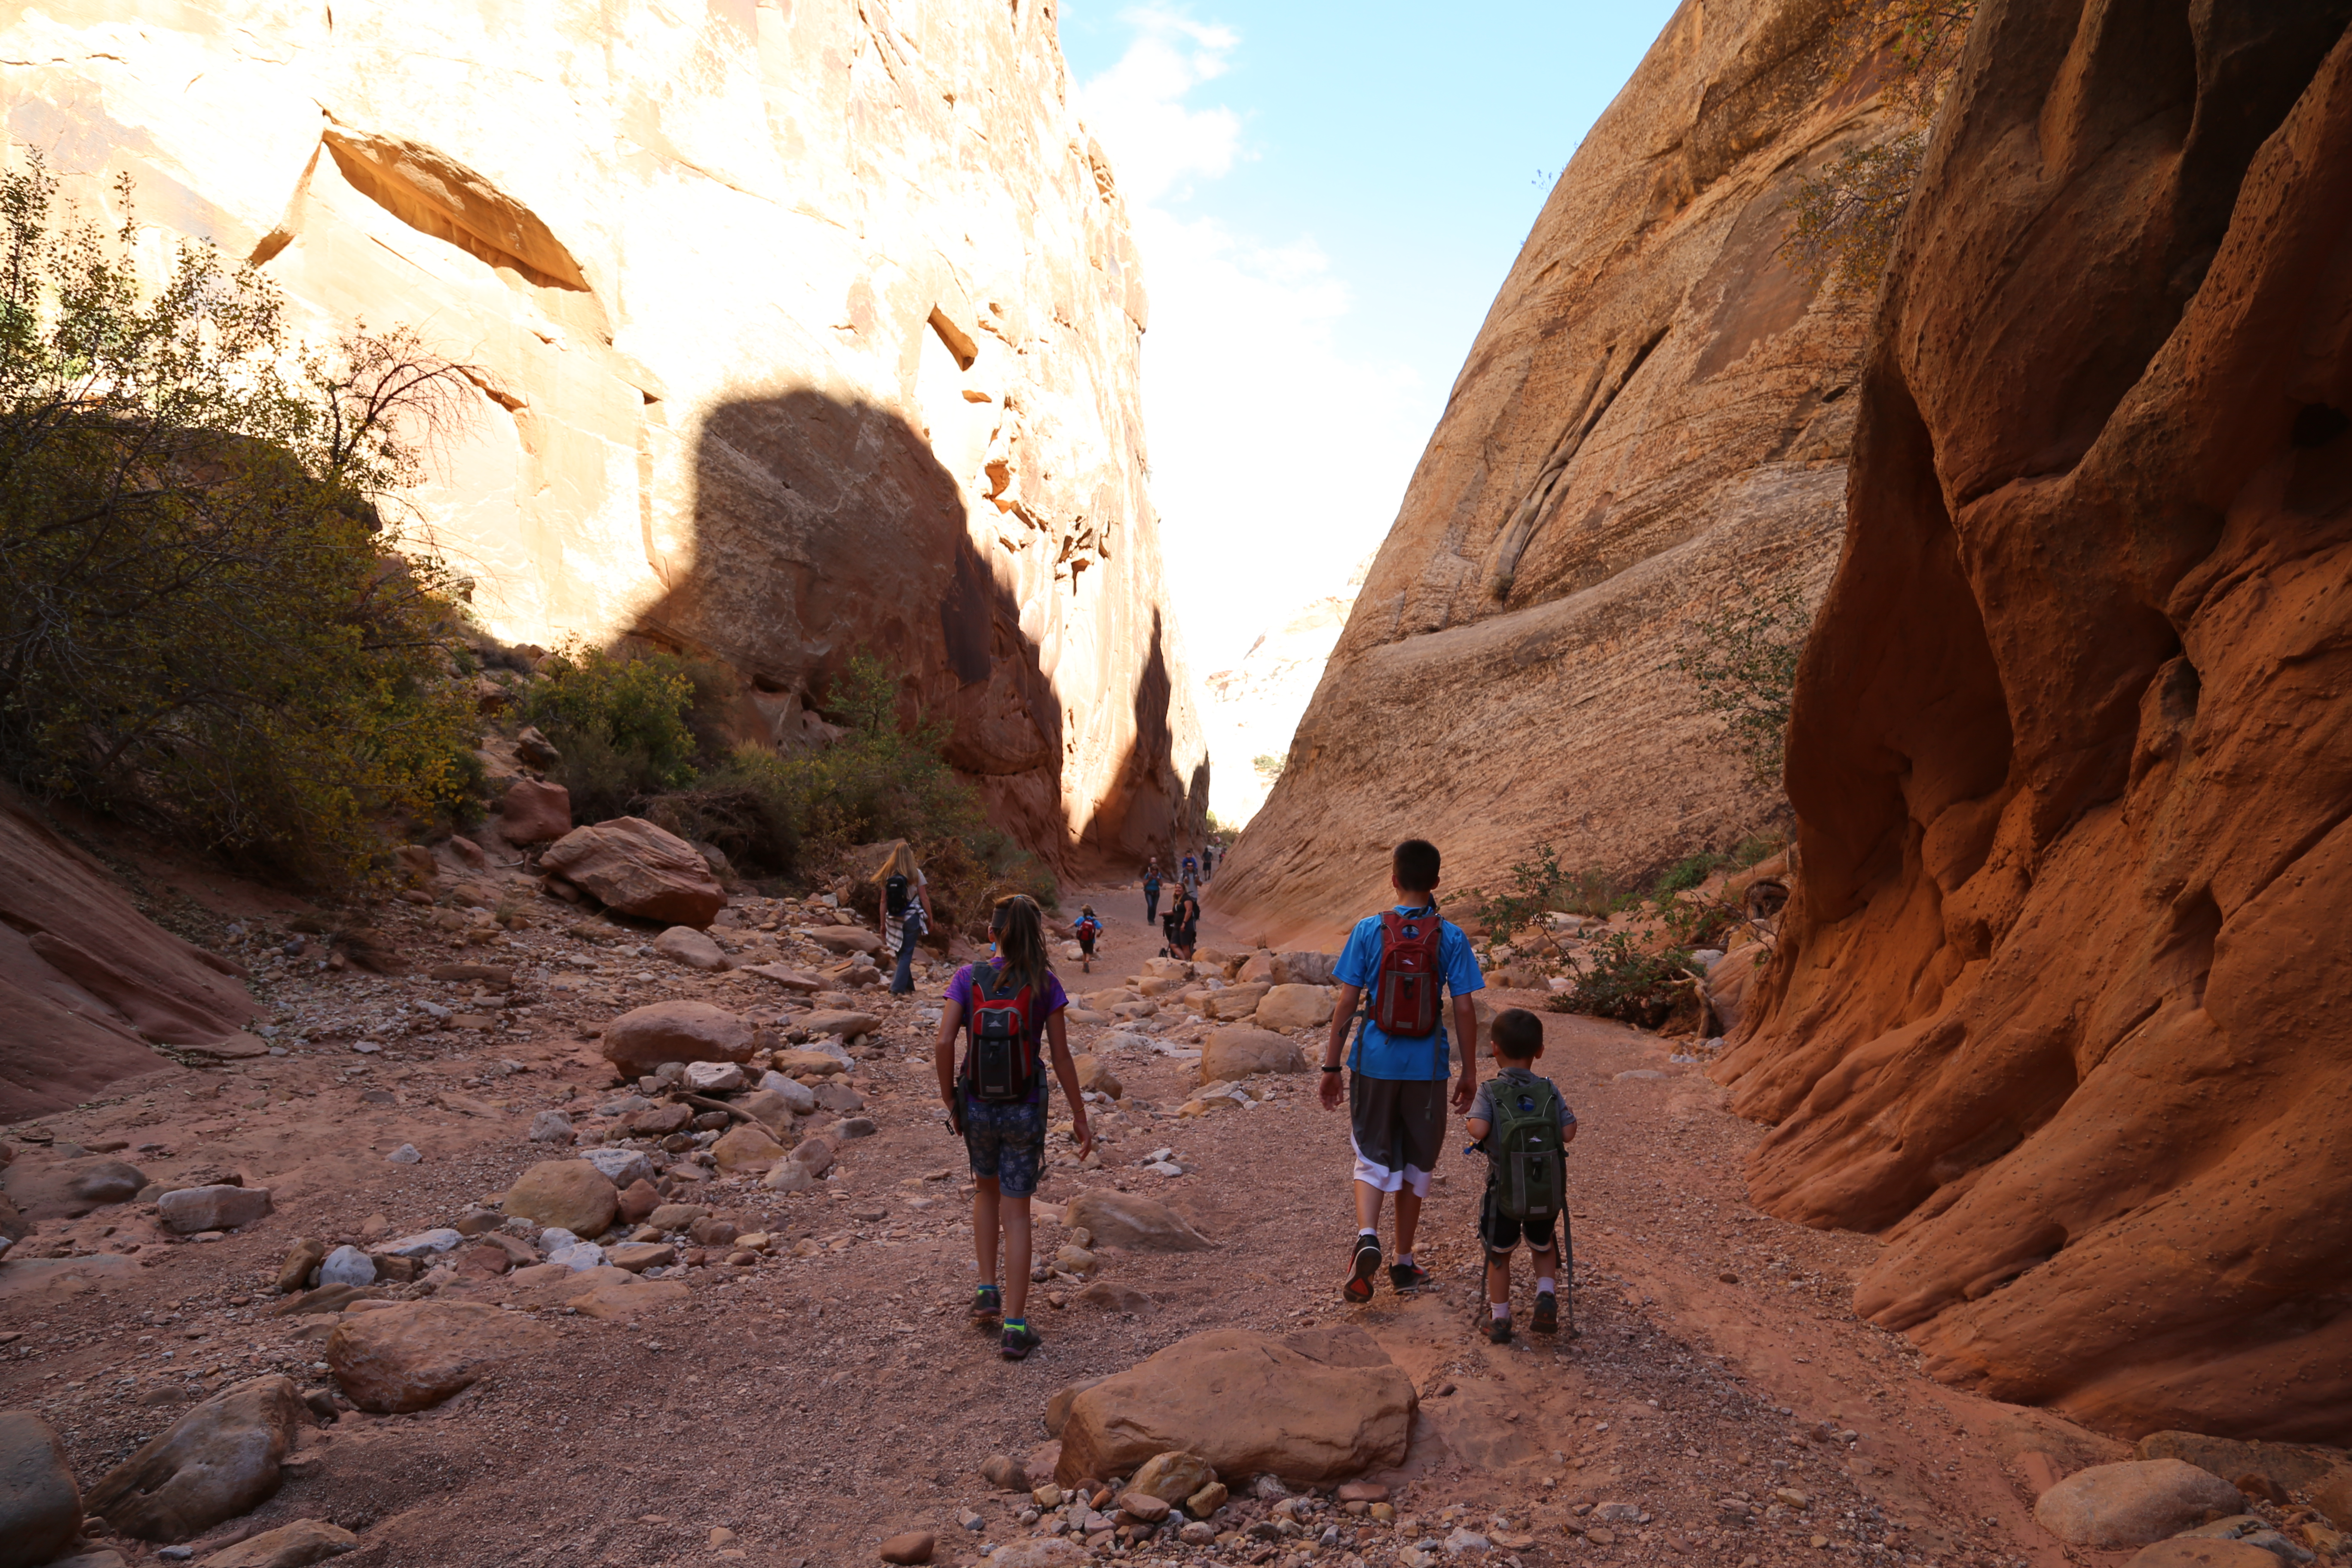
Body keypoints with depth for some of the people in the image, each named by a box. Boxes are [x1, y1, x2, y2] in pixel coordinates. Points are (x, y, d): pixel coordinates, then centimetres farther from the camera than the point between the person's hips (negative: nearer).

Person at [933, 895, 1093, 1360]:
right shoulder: (1044, 985, -8)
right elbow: (1061, 1058, -7)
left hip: (977, 1107, 1)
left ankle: (988, 1291, 26)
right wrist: (1079, 1117, 2)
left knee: (986, 1190, 28)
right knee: (1017, 1212, 8)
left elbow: (944, 1044, -13)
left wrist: (949, 1099, 1)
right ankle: (1015, 1324, 9)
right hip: (1024, 1111, -1)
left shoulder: (969, 978, -6)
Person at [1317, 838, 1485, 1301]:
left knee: (1373, 1156, 11)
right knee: (1416, 1162, 14)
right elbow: (1464, 1010, -4)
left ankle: (1367, 1237, -14)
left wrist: (1332, 1064, 3)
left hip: (1375, 1062, 0)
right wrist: (1470, 1072, 7)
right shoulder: (1451, 938, -5)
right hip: (1426, 1067, 1)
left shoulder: (1369, 930, -5)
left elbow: (1346, 1002, -5)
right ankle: (1404, 1263, 23)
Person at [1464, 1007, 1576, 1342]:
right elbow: (1569, 1133, -10)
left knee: (1498, 1255, 19)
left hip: (1505, 1193, -2)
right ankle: (1547, 1296, 5)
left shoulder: (1490, 1092, -11)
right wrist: (1561, 1109, 9)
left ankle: (1499, 1319, 23)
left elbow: (1478, 1129, -26)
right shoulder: (1550, 1090, -5)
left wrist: (1471, 1125, -3)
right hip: (1549, 1194, 2)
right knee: (1543, 1249, 27)